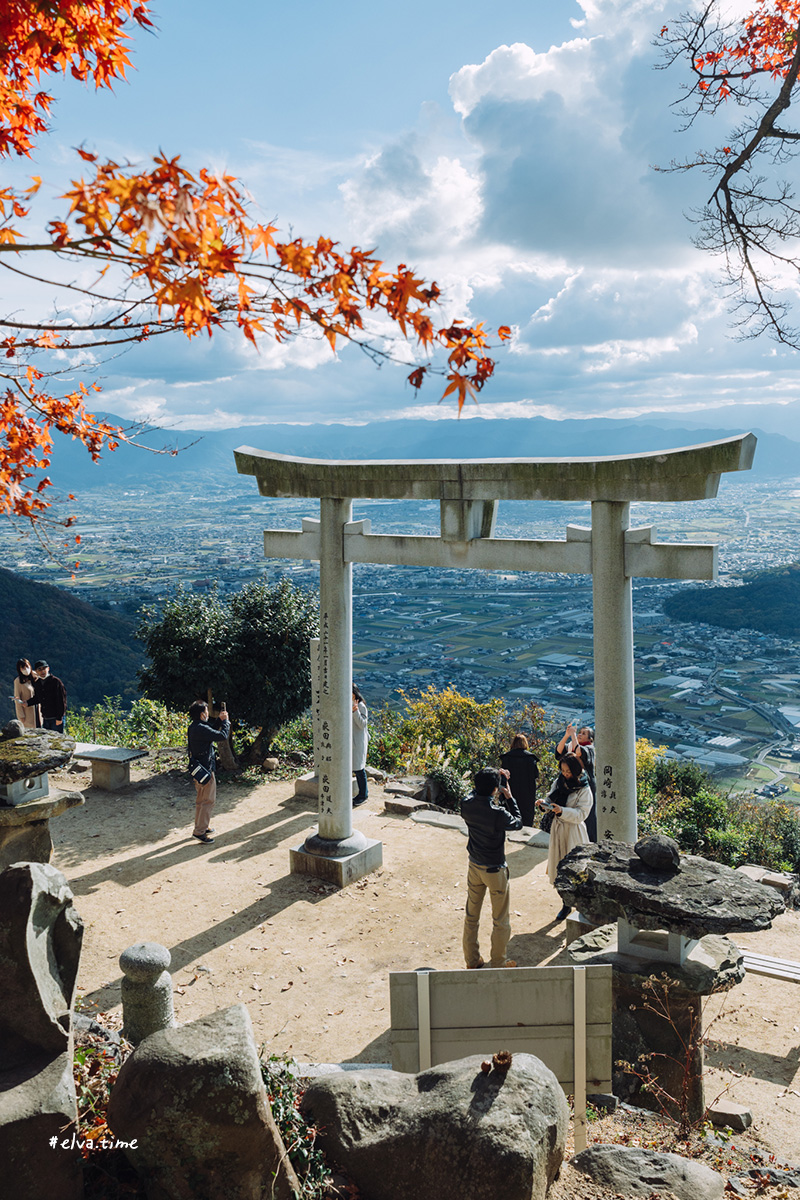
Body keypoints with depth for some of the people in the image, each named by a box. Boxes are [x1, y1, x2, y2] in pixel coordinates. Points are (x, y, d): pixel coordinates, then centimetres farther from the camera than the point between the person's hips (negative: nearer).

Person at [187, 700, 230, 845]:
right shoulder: (201, 729, -24)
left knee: (201, 799, 22)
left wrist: (220, 720, 10)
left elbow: (212, 731, 18)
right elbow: (222, 736, -26)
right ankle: (199, 831, -1)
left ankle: (200, 826, 33)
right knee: (208, 800, -3)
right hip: (205, 769, -10)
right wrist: (225, 721, -11)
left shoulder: (193, 727, 7)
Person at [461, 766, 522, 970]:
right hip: (495, 871, -5)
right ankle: (498, 963, 26)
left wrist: (494, 777, 8)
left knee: (471, 915, 19)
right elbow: (518, 823, -7)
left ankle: (472, 960, 31)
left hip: (474, 867, 5)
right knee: (500, 920, 14)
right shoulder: (499, 814, -29)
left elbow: (476, 792, 11)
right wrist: (509, 797, -3)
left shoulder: (466, 805, -14)